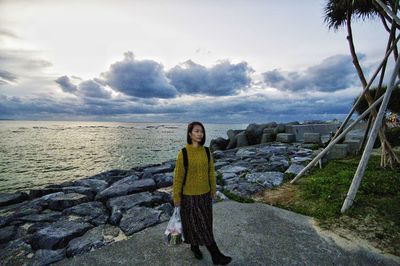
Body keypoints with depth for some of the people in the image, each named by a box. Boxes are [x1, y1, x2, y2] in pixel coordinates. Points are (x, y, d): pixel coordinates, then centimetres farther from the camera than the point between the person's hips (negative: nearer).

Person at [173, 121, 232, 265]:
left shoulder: (206, 152, -6)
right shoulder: (183, 154, -19)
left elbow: (211, 173, 3)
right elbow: (178, 177, -13)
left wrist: (213, 191, 9)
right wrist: (176, 198, -7)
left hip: (205, 194, 5)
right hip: (189, 196, -5)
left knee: (204, 223, 19)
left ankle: (195, 246, 46)